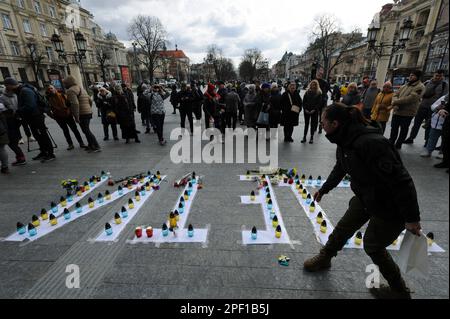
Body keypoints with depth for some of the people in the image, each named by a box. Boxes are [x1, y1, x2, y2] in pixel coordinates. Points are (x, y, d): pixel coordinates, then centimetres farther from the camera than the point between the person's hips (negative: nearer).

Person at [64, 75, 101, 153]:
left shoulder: (71, 90, -10)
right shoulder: (80, 88, 20)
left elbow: (75, 104, -23)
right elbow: (90, 100, 22)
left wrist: (76, 116, -22)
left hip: (82, 114, -10)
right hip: (88, 112, 10)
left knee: (86, 131, -7)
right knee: (87, 130, 17)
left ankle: (96, 147, -8)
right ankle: (90, 146, 24)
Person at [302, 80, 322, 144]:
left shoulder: (319, 93, 0)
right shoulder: (307, 92, 5)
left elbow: (319, 103, -4)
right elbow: (304, 101, 4)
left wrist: (314, 110, -13)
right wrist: (305, 109, -8)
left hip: (314, 111, -1)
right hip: (306, 111, 1)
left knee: (313, 124, 4)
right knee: (306, 124, 5)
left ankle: (312, 138, 12)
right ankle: (304, 137, 9)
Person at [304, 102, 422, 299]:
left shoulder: (370, 143, -34)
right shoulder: (346, 141, -4)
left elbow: (401, 180, -30)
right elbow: (340, 168, 13)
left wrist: (411, 218, -21)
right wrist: (323, 189, 25)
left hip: (388, 207, -8)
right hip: (365, 197, 8)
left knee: (373, 246, 10)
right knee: (344, 228, 18)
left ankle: (399, 291, 38)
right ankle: (324, 258, 42)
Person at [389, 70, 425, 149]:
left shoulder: (420, 87, -8)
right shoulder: (405, 85, 14)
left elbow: (411, 98, -21)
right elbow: (395, 94, 7)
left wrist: (396, 101, -15)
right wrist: (395, 103, -13)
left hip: (407, 113, -6)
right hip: (396, 111, 6)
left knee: (403, 131, 6)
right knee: (393, 129, 13)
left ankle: (397, 146, 15)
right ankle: (391, 144, 26)